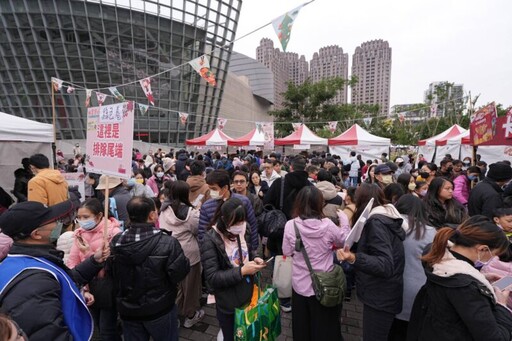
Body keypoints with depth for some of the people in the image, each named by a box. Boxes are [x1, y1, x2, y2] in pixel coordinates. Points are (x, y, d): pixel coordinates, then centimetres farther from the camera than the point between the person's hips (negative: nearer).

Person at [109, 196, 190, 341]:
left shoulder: (115, 242, -10)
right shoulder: (167, 242, -28)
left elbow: (112, 274, 4)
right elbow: (180, 273, -21)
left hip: (127, 310, 4)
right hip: (160, 309, -3)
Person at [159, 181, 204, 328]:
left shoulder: (164, 210, -5)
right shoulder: (190, 212, -21)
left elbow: (162, 228, 7)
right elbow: (198, 231, -11)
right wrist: (198, 214, 0)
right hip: (188, 254, -5)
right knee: (189, 284, 14)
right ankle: (190, 315, 31)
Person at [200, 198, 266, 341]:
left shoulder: (241, 232, -4)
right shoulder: (210, 240, -21)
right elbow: (212, 277, -22)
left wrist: (254, 260, -9)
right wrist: (241, 271, -28)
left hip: (248, 296, 5)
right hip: (228, 304, -5)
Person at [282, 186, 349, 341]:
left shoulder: (290, 225, -18)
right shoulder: (327, 224, -19)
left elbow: (287, 252, -4)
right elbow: (344, 241, 1)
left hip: (300, 285, 1)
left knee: (302, 327, 23)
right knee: (325, 327, 22)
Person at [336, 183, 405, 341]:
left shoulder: (376, 222, -22)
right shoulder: (387, 218, 6)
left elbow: (385, 265, -30)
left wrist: (354, 258, -43)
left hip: (380, 298, -9)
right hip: (383, 295, 9)